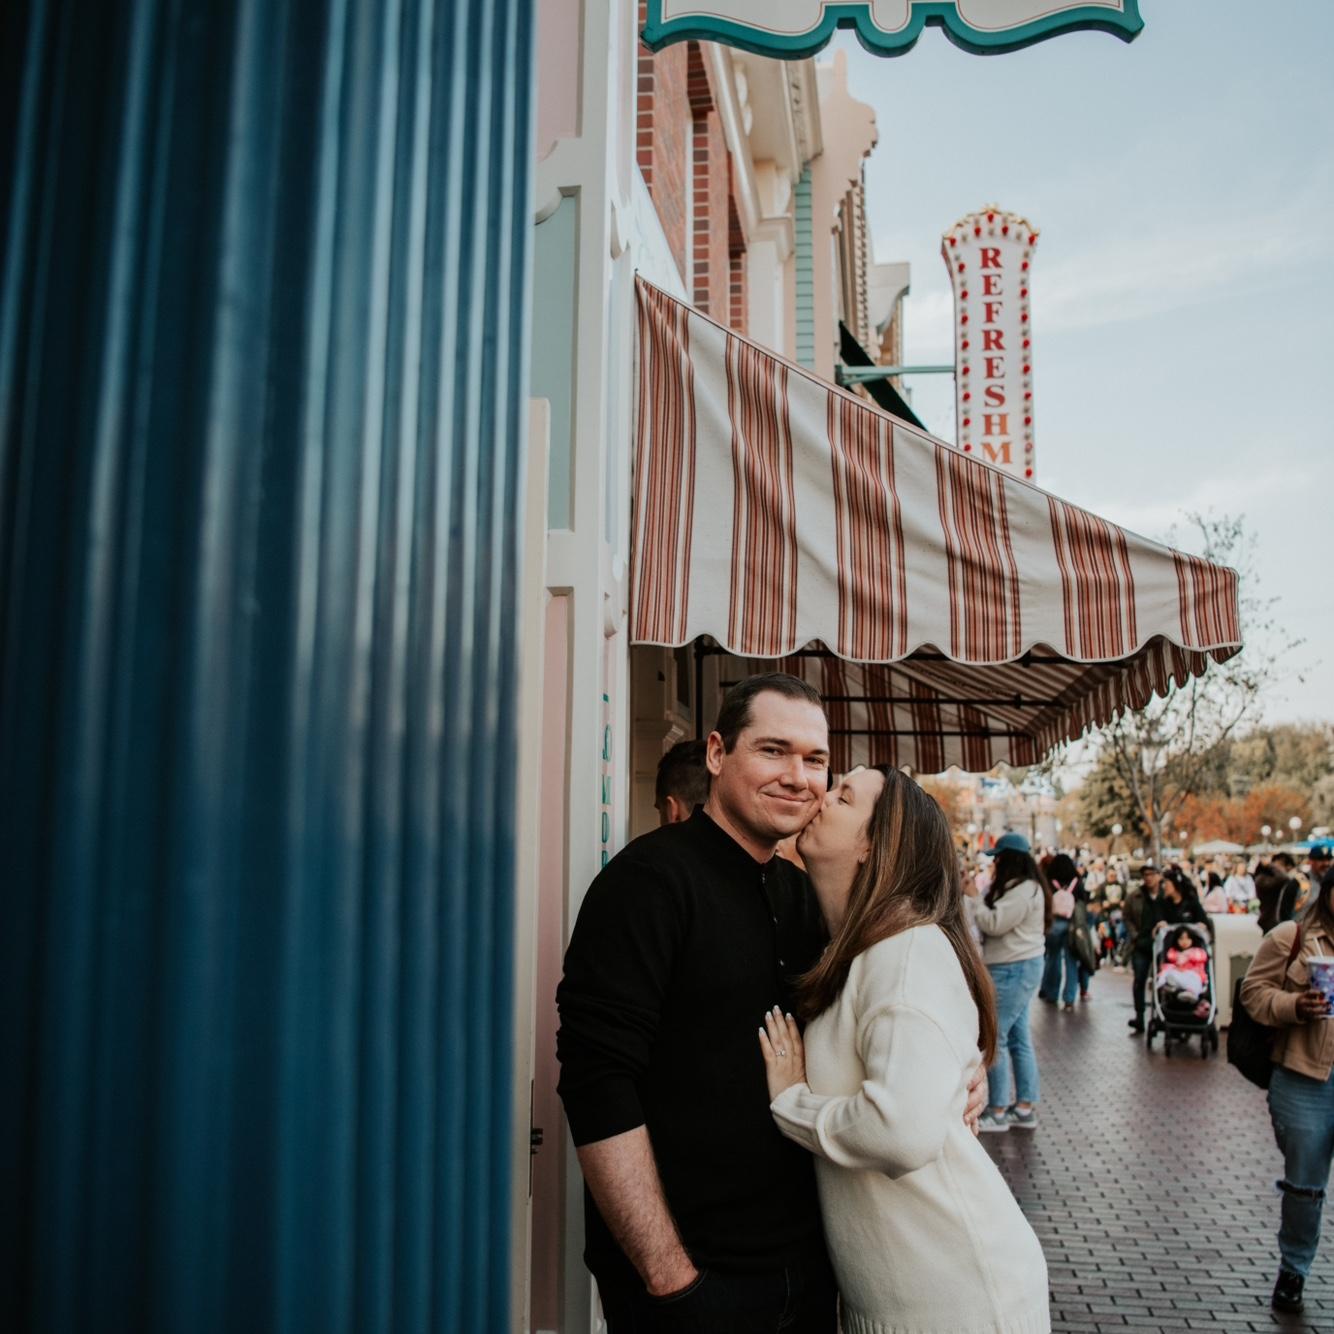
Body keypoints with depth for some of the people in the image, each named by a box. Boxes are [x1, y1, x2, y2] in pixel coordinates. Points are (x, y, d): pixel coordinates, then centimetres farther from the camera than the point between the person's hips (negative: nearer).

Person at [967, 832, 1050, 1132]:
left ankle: (998, 1112, -2)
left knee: (994, 1038, -8)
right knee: (1018, 1038, 12)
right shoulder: (1017, 887, 16)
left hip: (1014, 971, -11)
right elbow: (996, 921, 16)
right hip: (1015, 968, 11)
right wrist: (980, 895, 6)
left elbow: (994, 924, -21)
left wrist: (973, 898, -12)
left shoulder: (1024, 890, -18)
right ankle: (1025, 1108, 18)